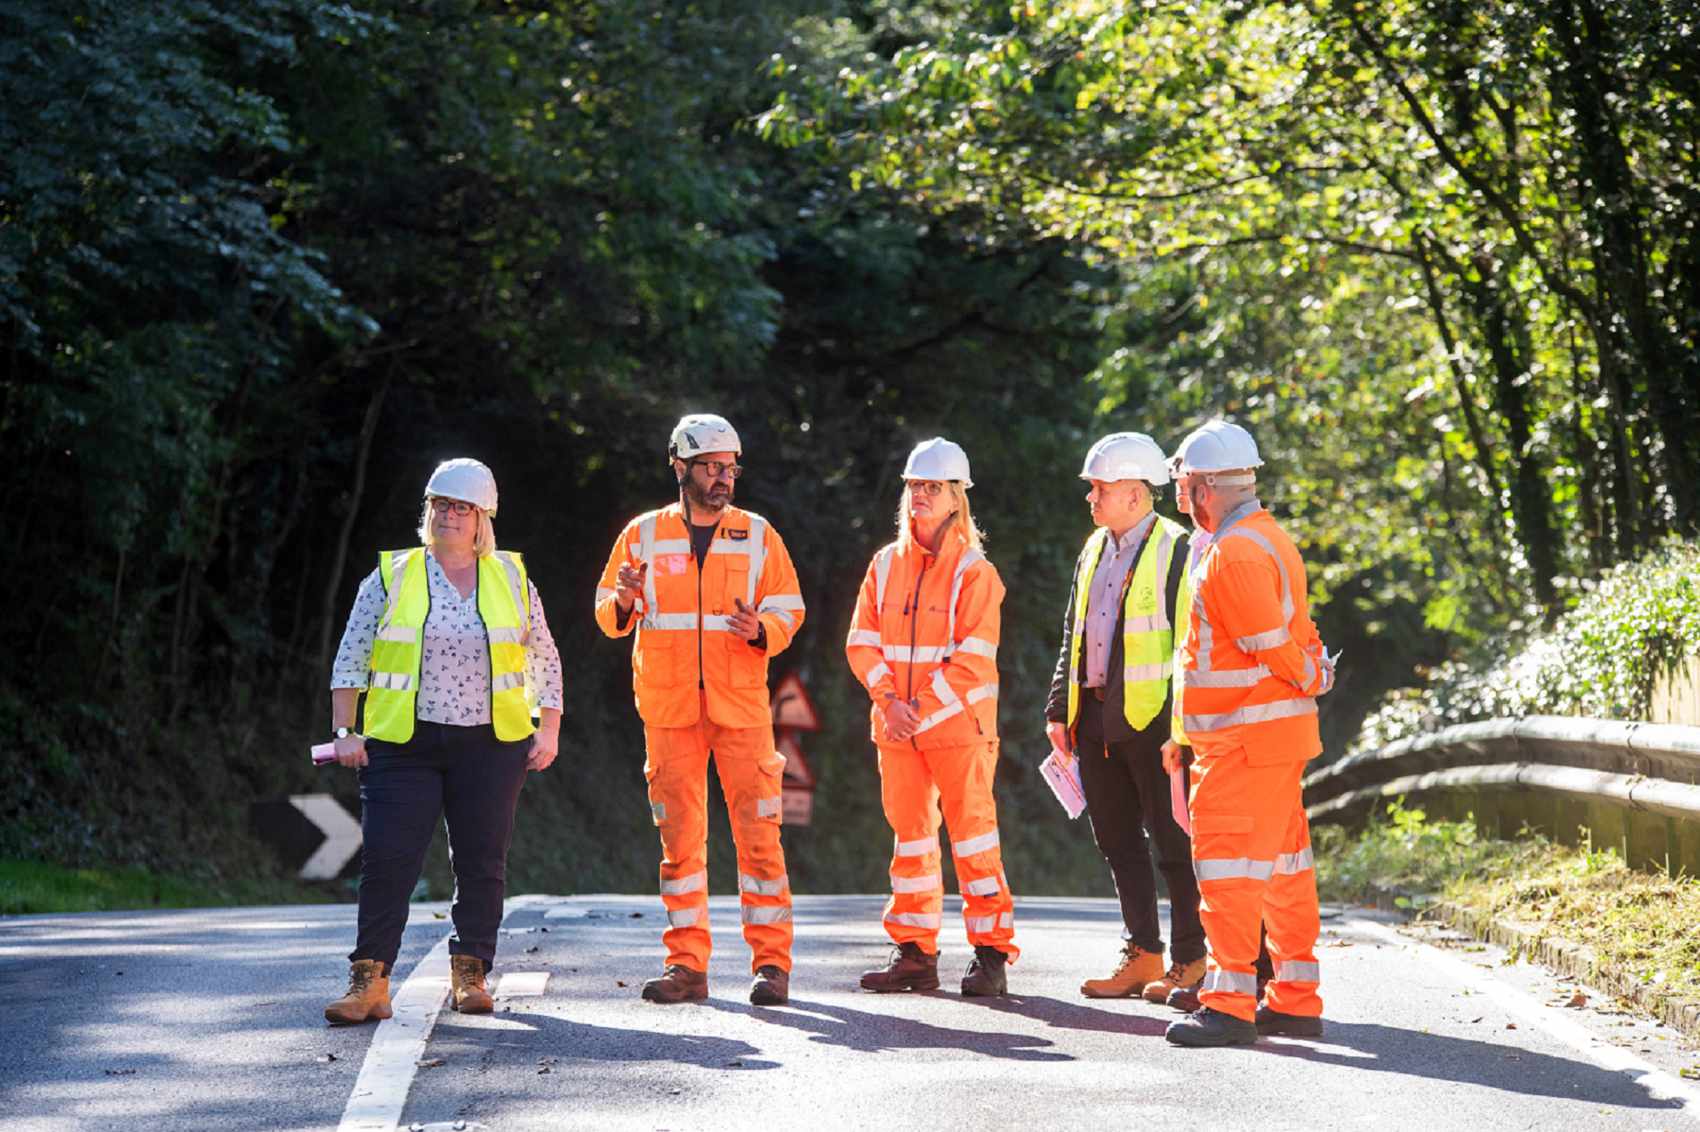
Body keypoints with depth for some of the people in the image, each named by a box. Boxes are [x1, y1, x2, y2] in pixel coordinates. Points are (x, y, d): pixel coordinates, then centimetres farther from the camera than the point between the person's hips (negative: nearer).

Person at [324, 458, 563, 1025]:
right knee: (387, 860, -9)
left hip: (490, 744, 1)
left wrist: (549, 730, 4)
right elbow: (350, 659, 7)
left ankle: (469, 976, 13)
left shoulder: (511, 579, 10)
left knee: (482, 863, 2)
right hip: (401, 744, -1)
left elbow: (545, 661, 14)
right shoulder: (390, 577, 5)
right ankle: (369, 983, -9)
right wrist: (345, 732, -2)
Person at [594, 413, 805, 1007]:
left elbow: (788, 609, 6)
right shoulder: (643, 535, 7)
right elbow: (608, 613, 9)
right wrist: (623, 602, -14)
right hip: (669, 707, 1)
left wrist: (760, 630, -15)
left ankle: (771, 962, 0)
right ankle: (686, 964, 8)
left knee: (758, 830, -5)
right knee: (680, 836, 3)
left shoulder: (756, 535, 6)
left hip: (741, 706, -1)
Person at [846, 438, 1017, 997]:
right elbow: (862, 641, 6)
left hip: (958, 724, -5)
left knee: (973, 833, -4)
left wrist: (923, 709, -15)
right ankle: (914, 951, 15)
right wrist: (890, 700, -9)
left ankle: (992, 951, 0)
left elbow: (974, 657, -11)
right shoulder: (886, 564, 10)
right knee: (910, 835, 9)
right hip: (897, 727, 5)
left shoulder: (973, 570, -5)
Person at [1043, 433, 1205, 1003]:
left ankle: (1190, 961, 5)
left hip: (1150, 717, -8)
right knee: (1118, 840, 10)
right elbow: (1072, 636, 21)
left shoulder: (1174, 550, -7)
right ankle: (1142, 956, 17)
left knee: (1172, 841, -2)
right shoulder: (1094, 550, 16)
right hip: (1096, 716, 8)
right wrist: (1059, 710, 15)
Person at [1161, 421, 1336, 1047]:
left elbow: (1274, 648, -18)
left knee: (1228, 862, -10)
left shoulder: (1235, 553, -18)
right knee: (1282, 862, 14)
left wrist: (1310, 679, -1)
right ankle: (1296, 1000, 20)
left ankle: (1230, 1004, -11)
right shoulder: (1268, 538, 15)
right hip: (1279, 730, 11)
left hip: (1246, 736, -11)